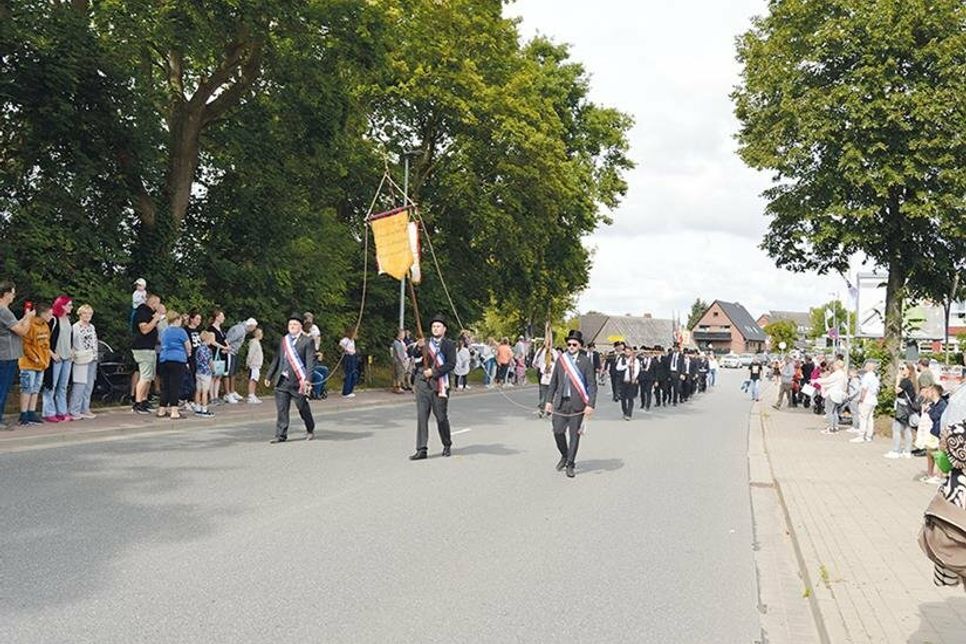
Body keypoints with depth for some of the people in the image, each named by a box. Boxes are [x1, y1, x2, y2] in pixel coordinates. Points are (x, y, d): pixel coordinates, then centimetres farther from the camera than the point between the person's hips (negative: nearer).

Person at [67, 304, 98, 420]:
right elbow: (71, 344, -10)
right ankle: (74, 411, -6)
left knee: (89, 386, 8)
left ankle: (85, 409, 15)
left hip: (92, 360, 7)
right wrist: (75, 355, -14)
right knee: (80, 385, -10)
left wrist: (95, 356, 14)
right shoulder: (75, 327, -6)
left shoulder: (92, 327, 16)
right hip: (81, 360, -7)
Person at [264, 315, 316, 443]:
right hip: (282, 380, 4)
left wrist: (307, 380, -21)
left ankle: (310, 430, 28)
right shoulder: (283, 340, 12)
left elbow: (310, 362, -11)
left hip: (297, 381, -4)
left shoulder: (307, 341, -5)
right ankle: (281, 435, 8)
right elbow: (276, 359, 18)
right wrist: (269, 376, 17)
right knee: (281, 409, 2)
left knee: (303, 407, 8)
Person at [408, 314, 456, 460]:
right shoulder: (425, 342, 14)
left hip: (439, 384, -3)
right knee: (421, 416, -1)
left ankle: (447, 445, 24)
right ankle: (421, 449, 1)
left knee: (441, 417, 4)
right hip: (422, 382, 3)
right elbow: (413, 356, 2)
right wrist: (418, 347, -18)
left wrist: (434, 372, -13)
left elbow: (451, 364, -7)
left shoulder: (449, 344, 2)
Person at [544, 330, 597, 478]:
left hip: (577, 403, -3)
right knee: (558, 431, 1)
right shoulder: (561, 359, 8)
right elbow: (554, 381, 13)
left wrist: (590, 405, -12)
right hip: (561, 402, 3)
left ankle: (570, 465, 15)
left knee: (574, 434, 3)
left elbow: (592, 385, -4)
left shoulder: (586, 362, -2)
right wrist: (549, 400, 9)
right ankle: (564, 455, 27)